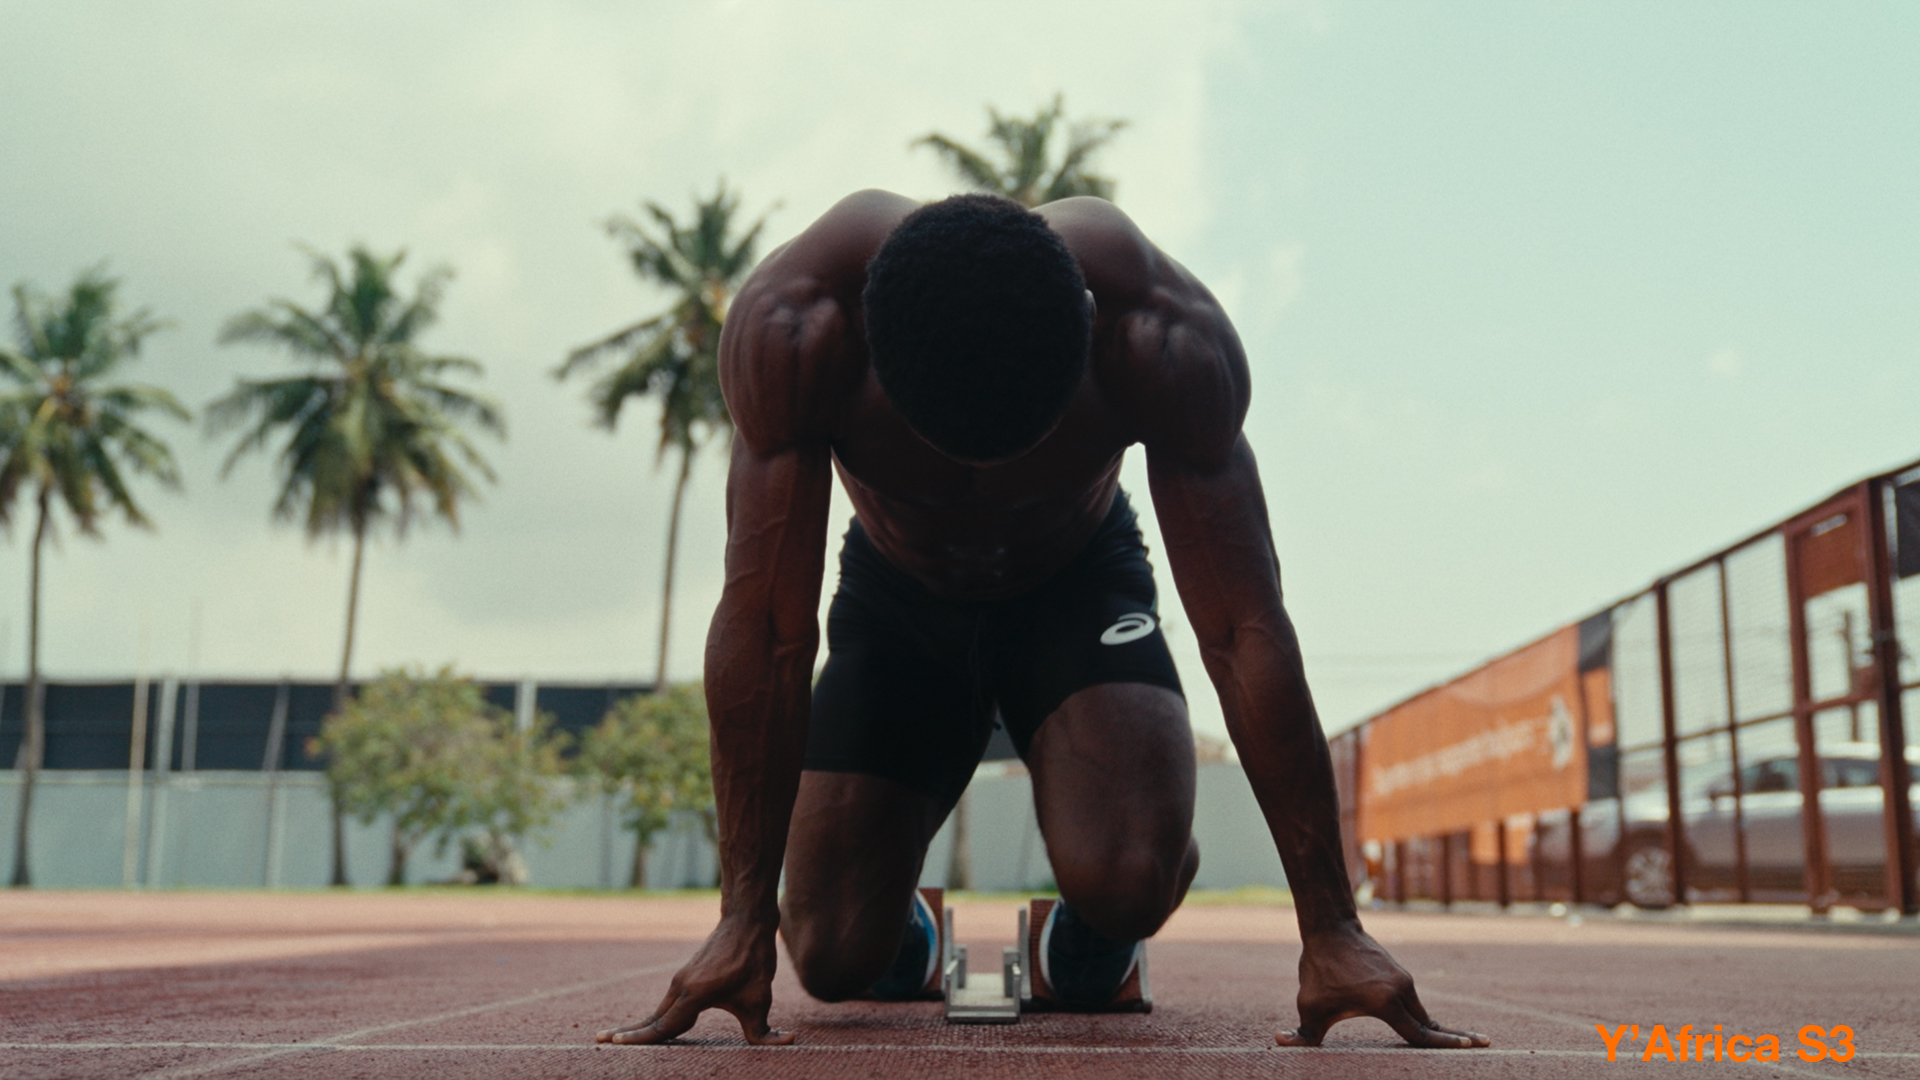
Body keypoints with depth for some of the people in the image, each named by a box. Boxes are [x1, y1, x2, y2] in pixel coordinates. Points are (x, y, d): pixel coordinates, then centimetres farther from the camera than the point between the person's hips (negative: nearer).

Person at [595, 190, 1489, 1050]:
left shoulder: (1168, 344, -36)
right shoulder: (792, 327, -36)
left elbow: (1245, 632, -32)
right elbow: (765, 627, -32)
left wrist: (1330, 929, -31)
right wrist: (744, 921, -32)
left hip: (1080, 585, -1)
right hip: (896, 596, 1)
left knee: (1131, 883, -29)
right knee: (834, 956, -9)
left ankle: (1090, 924, 9)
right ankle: (904, 926, 29)